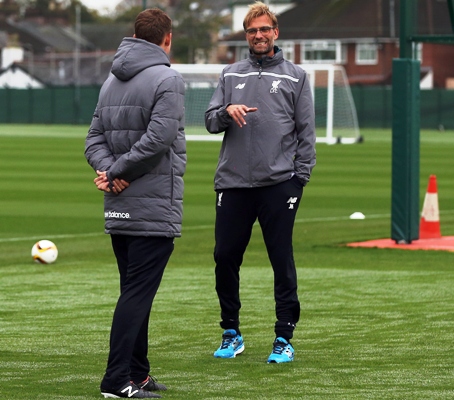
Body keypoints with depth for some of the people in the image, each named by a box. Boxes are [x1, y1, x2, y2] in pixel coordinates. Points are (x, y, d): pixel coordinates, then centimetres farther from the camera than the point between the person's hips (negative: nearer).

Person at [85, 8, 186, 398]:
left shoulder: (112, 81, 15)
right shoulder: (167, 80, -10)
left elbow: (95, 138, 11)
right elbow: (157, 138, -19)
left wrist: (109, 169, -5)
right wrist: (117, 171, -10)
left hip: (119, 209, 8)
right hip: (155, 207, -8)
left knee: (135, 292, 15)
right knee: (138, 292, -8)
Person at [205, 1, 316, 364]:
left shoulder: (295, 76, 8)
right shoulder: (231, 75, 14)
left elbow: (306, 131, 5)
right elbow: (210, 121, 10)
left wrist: (301, 174, -3)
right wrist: (227, 111, -12)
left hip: (279, 182, -3)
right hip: (233, 182, 3)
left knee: (282, 260, -2)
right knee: (225, 256, 3)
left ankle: (284, 337, 4)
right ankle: (231, 333, 17)